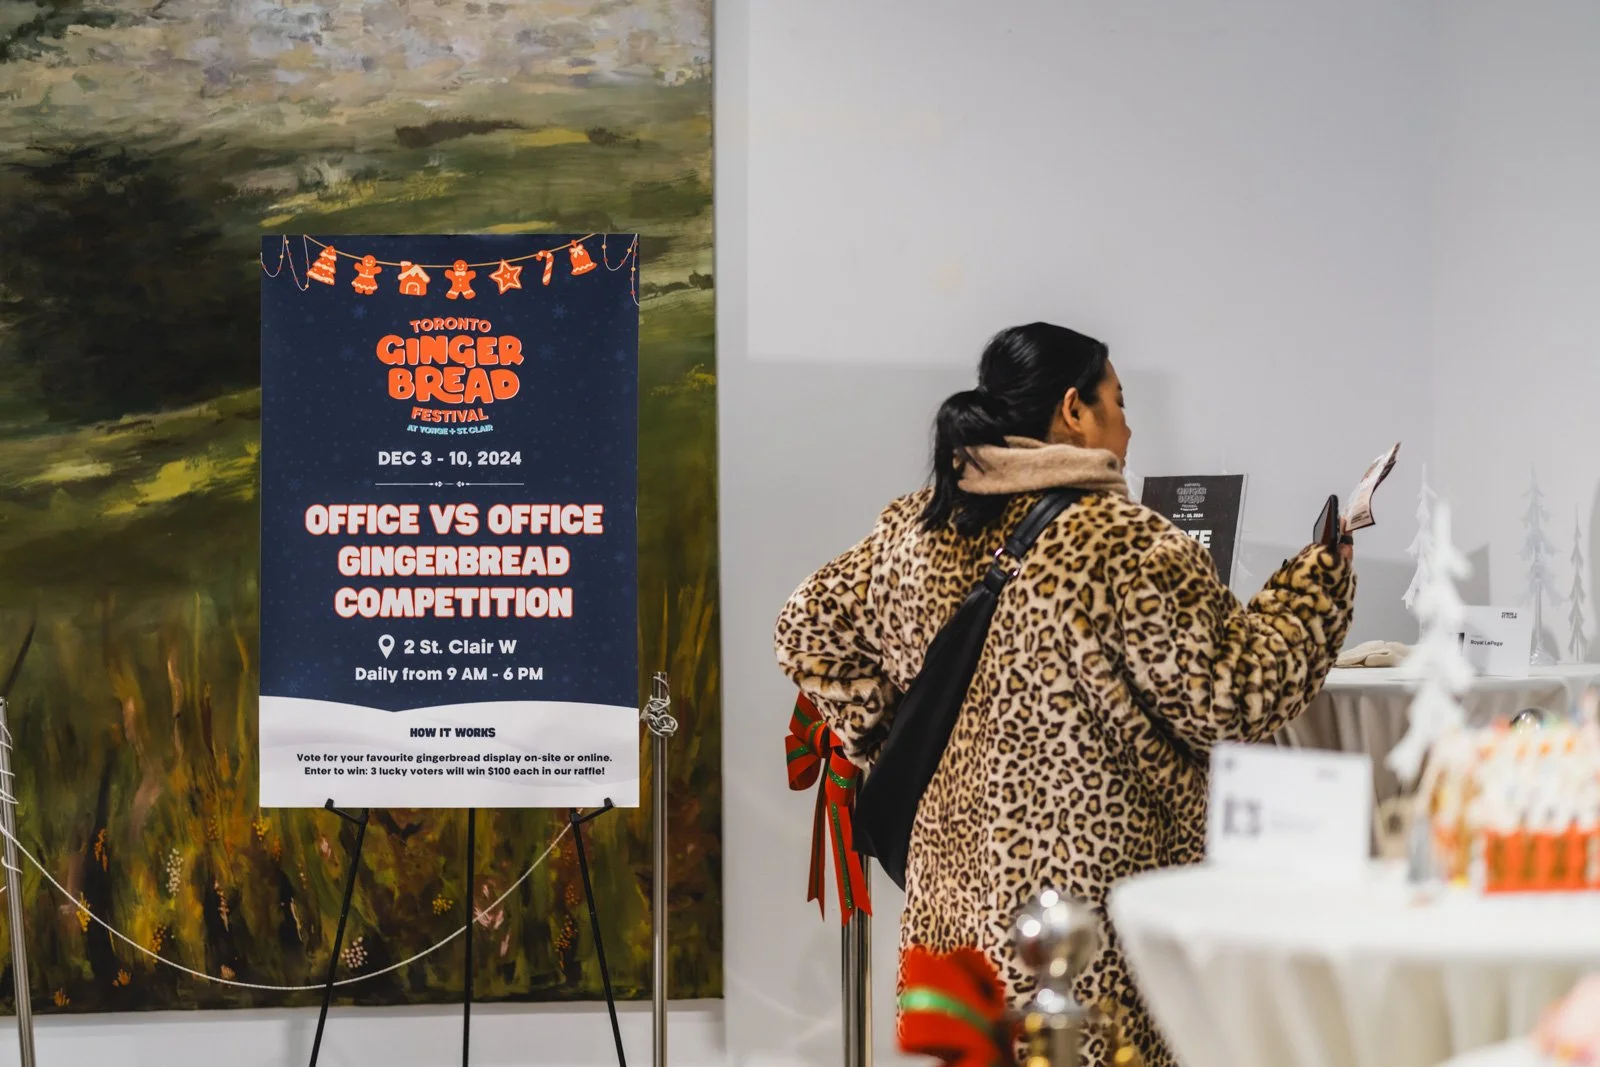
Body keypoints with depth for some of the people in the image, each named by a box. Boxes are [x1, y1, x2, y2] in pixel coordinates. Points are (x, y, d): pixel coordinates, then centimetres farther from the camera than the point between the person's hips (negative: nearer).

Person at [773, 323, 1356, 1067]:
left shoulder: (917, 529, 7)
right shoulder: (1126, 547, -14)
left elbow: (810, 629, 16)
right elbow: (1229, 697, -12)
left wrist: (887, 738, 16)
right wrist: (1319, 580, -1)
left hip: (952, 882, 7)